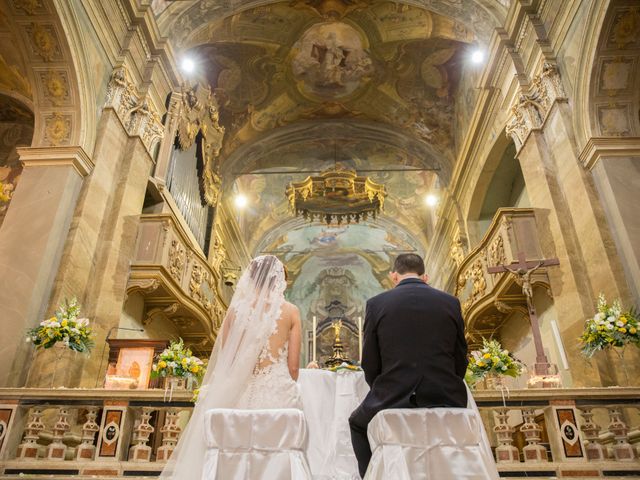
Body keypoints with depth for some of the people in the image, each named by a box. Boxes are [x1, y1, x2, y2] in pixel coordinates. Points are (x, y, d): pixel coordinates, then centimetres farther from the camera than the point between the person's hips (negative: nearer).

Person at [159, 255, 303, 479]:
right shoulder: (290, 311, -2)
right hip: (279, 393, -2)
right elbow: (293, 366, -1)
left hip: (241, 393, 2)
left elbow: (224, 360, 5)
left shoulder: (236, 308, 2)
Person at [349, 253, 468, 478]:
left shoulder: (376, 303, -2)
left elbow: (370, 367, 1)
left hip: (393, 403, -2)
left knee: (358, 424, 30)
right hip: (446, 402, 3)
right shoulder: (451, 302, 4)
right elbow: (460, 363, 8)